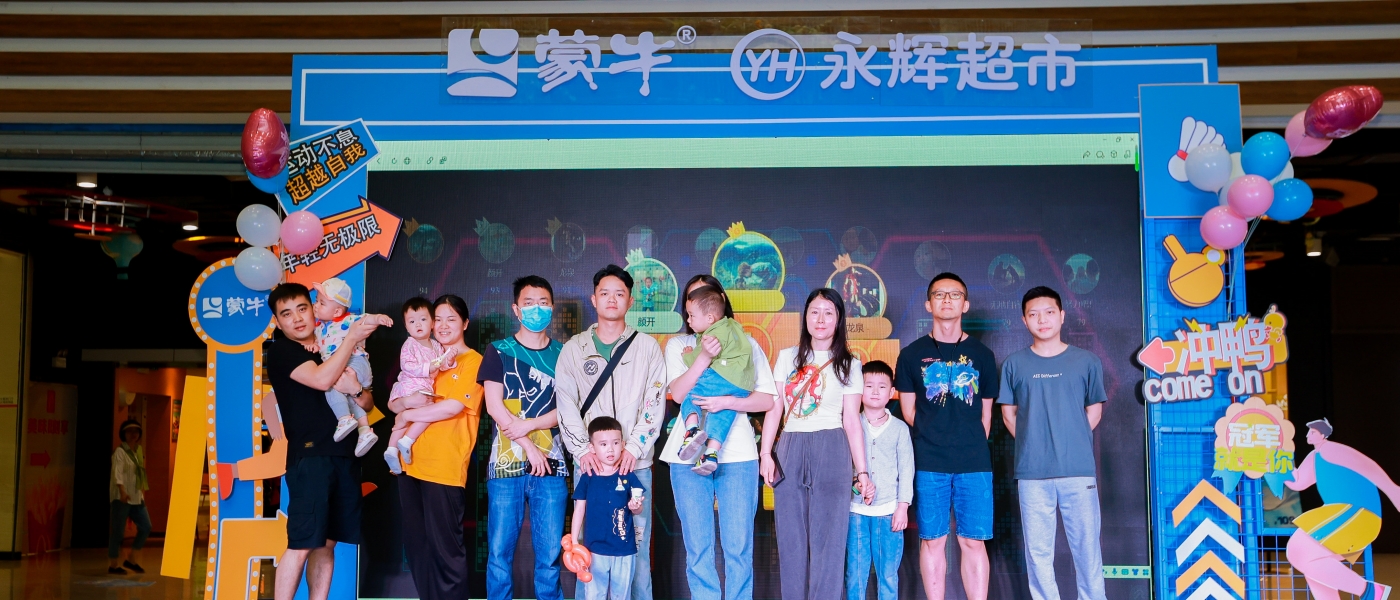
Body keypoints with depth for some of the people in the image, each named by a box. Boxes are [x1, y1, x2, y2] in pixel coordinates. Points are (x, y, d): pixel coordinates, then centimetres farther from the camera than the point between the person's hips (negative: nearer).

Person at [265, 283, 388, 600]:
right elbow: (321, 379, -16)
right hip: (309, 455, -6)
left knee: (327, 542, 7)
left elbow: (367, 404, 17)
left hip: (344, 455, 6)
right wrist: (353, 337, -14)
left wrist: (355, 390, -6)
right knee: (302, 544, -12)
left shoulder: (335, 352, 20)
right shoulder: (280, 351, 1)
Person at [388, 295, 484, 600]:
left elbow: (453, 406, -14)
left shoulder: (474, 361, -2)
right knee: (415, 546, 11)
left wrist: (407, 413, -5)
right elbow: (394, 402, 16)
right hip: (412, 463, 7)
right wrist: (406, 401, -6)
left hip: (445, 468, -7)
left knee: (445, 546, -2)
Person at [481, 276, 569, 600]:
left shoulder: (563, 354, 11)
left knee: (550, 552, -1)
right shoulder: (498, 351, 8)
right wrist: (528, 447, -8)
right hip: (507, 464, -1)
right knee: (499, 551, 0)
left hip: (551, 464, 1)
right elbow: (494, 406, -1)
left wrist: (528, 425, -10)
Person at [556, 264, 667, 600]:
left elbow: (654, 403, 1)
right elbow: (566, 403, 3)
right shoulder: (574, 349, 11)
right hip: (589, 462, 1)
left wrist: (634, 448, -10)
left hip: (635, 462, -1)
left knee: (636, 544, -1)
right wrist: (583, 449, -9)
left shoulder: (647, 347, 8)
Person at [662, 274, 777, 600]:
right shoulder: (678, 345, 12)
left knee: (738, 548, 0)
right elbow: (678, 392, -4)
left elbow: (768, 400, 3)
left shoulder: (746, 345, 10)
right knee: (698, 550, 3)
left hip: (737, 454, -1)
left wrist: (727, 402, -12)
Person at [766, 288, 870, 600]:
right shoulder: (788, 357, 10)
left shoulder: (848, 364, 6)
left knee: (827, 538, -3)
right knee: (791, 539, 5)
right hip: (790, 450, 2)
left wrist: (862, 472, -3)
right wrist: (766, 453, -1)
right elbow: (774, 408, 9)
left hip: (831, 453, -2)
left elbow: (852, 421, 2)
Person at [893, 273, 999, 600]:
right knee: (932, 540, 3)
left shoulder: (981, 355, 9)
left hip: (974, 463, 1)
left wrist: (973, 445, 7)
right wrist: (935, 437, 5)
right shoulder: (912, 355, 6)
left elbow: (986, 413, 13)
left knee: (973, 541, 1)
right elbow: (908, 410, 8)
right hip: (929, 463, 0)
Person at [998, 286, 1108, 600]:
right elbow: (1008, 413, 11)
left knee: (1086, 546, 3)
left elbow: (1094, 410, 11)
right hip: (1031, 473, 1)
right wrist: (1033, 444, 3)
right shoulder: (1014, 364, 5)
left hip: (1079, 471, 0)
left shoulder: (1087, 361, 5)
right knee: (1038, 550, 6)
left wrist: (1071, 443, 4)